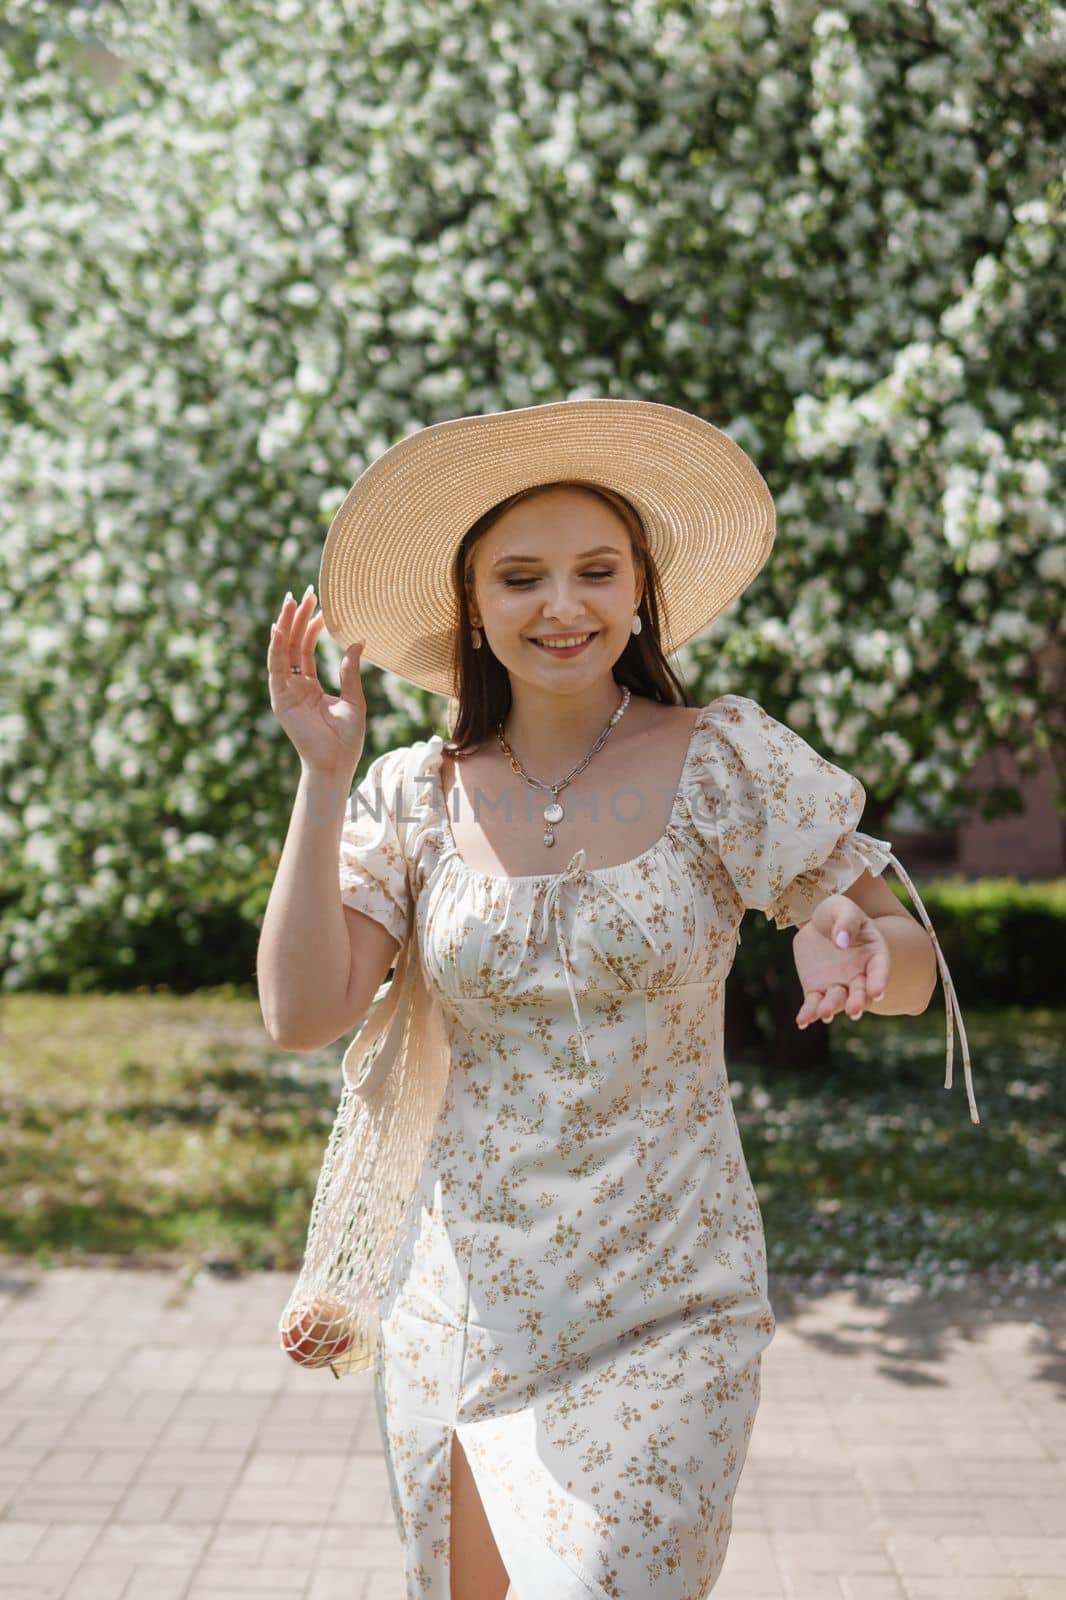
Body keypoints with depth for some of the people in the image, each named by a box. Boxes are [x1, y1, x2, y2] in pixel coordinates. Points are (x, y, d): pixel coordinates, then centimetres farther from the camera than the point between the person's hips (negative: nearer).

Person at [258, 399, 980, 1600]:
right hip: (464, 1310, 3)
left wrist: (850, 941, -25)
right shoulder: (415, 794, 0)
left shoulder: (727, 760, -7)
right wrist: (322, 782, -11)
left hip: (662, 1316, -2)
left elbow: (912, 964, -2)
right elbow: (302, 1014, -6)